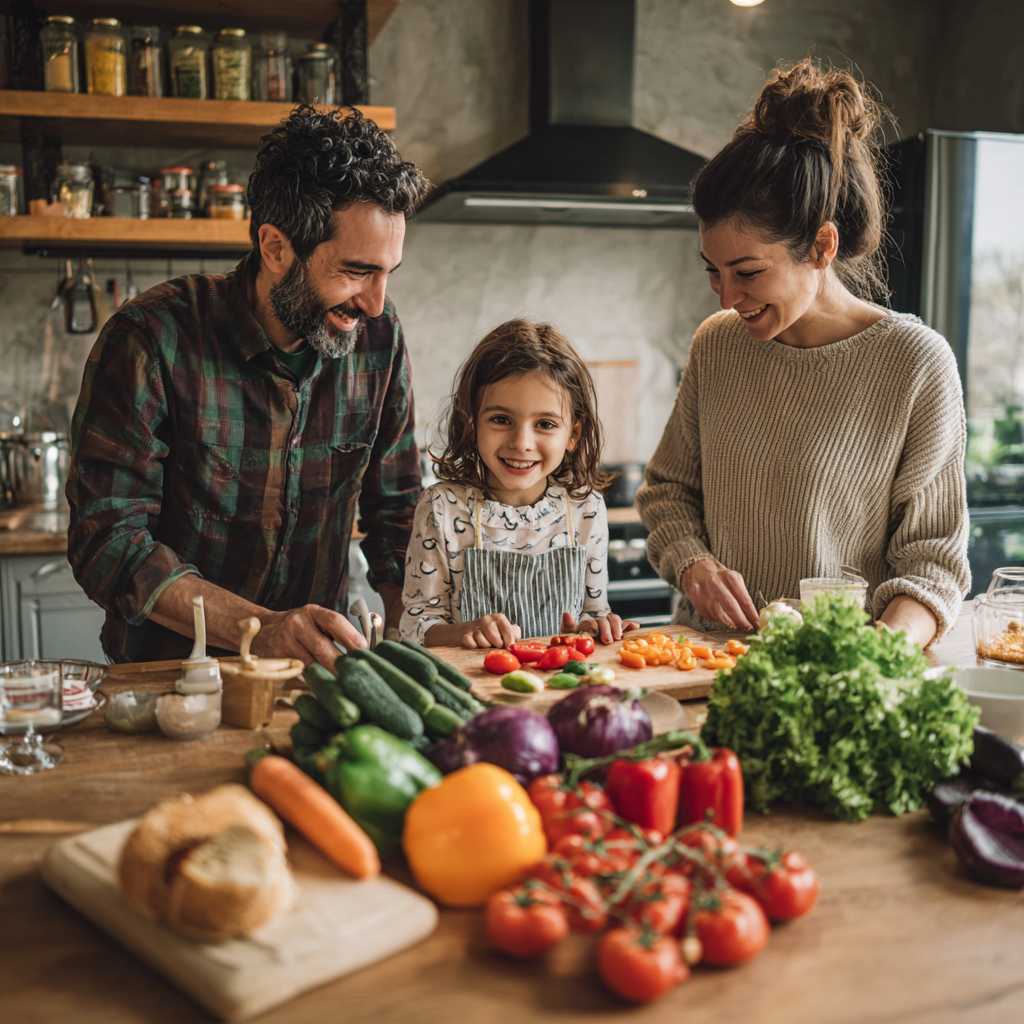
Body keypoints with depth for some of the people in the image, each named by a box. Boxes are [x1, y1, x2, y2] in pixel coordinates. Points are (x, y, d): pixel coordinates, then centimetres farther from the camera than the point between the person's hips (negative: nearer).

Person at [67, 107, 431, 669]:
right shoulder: (149, 338, -14)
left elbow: (396, 516, 6)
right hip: (167, 675, -2)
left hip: (313, 671, 3)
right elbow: (108, 541, -16)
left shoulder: (377, 337, -2)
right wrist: (261, 628, -27)